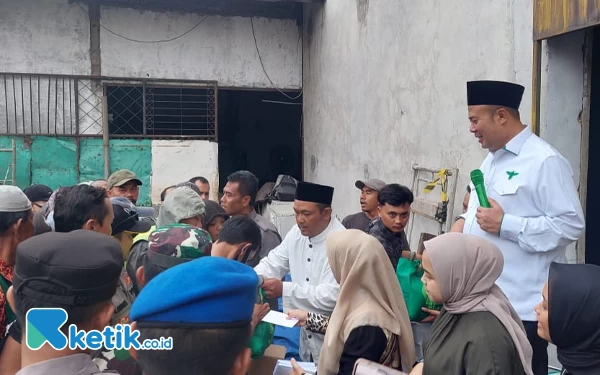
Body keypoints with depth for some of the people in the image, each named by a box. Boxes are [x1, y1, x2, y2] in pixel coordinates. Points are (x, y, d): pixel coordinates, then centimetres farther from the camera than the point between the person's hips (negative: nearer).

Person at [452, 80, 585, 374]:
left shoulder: (545, 161, -15)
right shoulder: (492, 159, 14)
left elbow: (570, 225, -20)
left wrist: (505, 225, -23)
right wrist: (464, 222, 5)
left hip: (521, 305, -9)